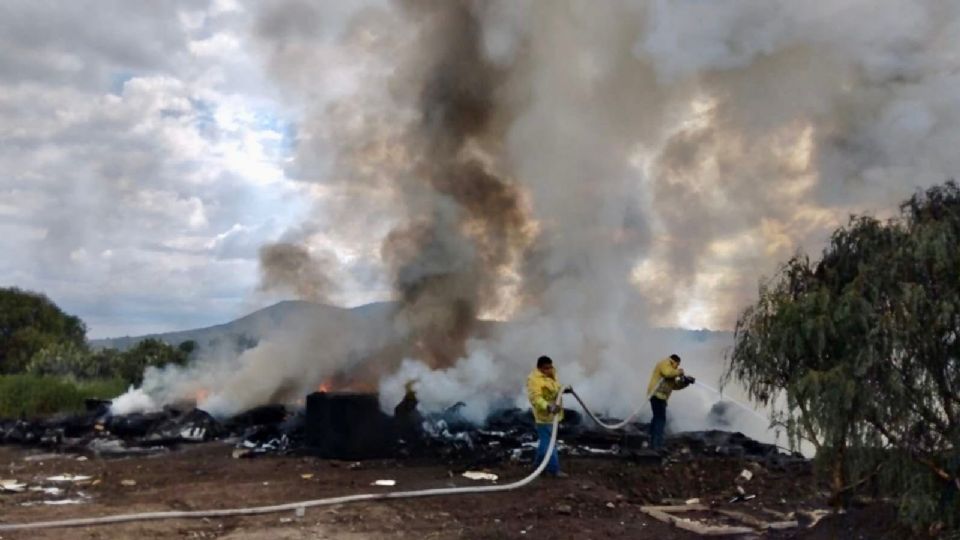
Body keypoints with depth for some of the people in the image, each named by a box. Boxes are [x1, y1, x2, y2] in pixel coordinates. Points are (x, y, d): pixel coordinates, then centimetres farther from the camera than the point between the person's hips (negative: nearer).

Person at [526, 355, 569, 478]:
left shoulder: (550, 375, 8)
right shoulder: (534, 379, -22)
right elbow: (535, 398, -32)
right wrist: (548, 407, -45)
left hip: (552, 414, 10)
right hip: (544, 415, -10)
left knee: (546, 440, 19)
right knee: (549, 442, -5)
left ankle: (539, 462, 33)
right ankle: (554, 469, 0)